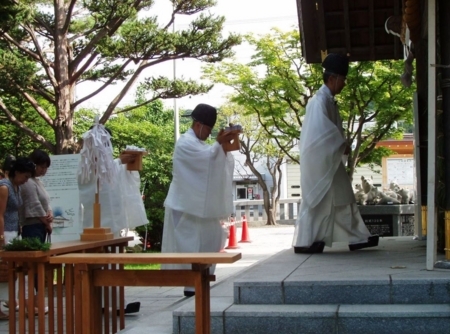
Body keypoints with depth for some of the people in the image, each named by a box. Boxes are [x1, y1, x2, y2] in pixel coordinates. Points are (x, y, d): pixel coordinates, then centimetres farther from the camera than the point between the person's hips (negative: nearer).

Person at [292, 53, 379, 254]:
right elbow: (323, 130, -23)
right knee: (316, 200, -4)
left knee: (342, 198, 10)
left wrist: (341, 146, 4)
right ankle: (304, 242, 3)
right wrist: (342, 145, -13)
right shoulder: (320, 100, -16)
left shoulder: (328, 100, 15)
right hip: (319, 159, -10)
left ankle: (357, 238, 15)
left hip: (329, 159, 10)